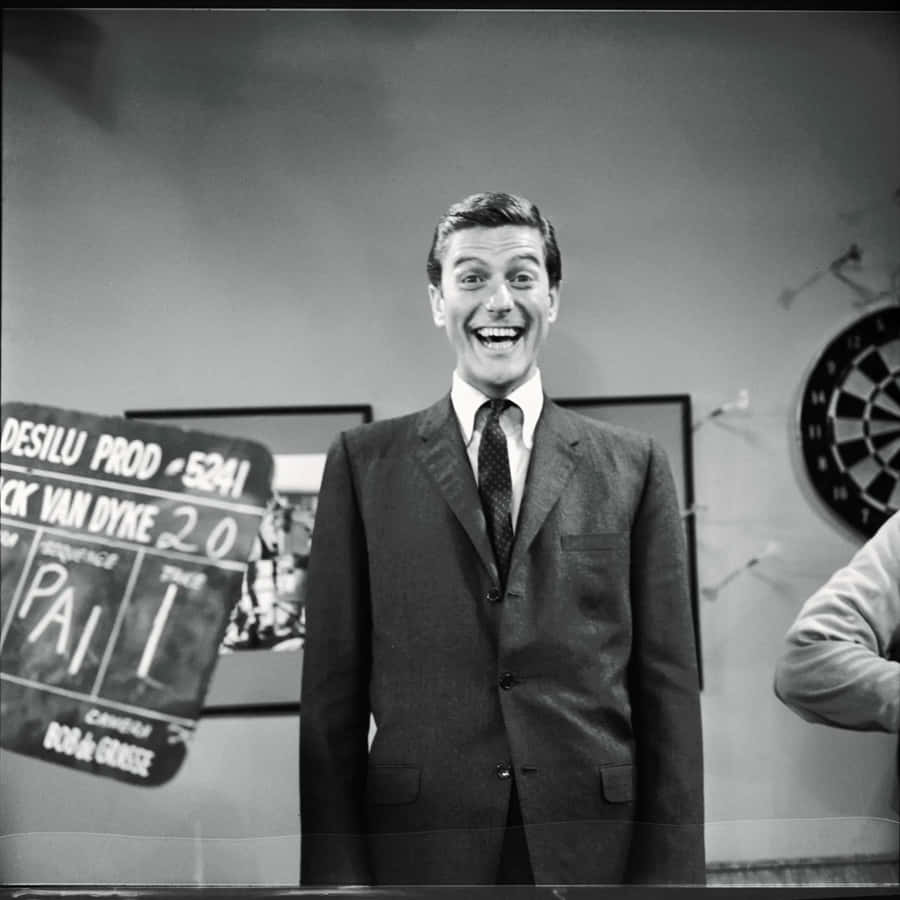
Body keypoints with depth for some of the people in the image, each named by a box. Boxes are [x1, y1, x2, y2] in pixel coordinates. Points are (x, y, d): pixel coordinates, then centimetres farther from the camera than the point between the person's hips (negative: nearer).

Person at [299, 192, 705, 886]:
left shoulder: (633, 465, 4)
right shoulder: (364, 463, 3)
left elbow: (668, 685, 2)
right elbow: (333, 686, 1)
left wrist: (671, 874, -3)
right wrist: (336, 871, -4)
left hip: (594, 848, 1)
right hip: (419, 850, 0)